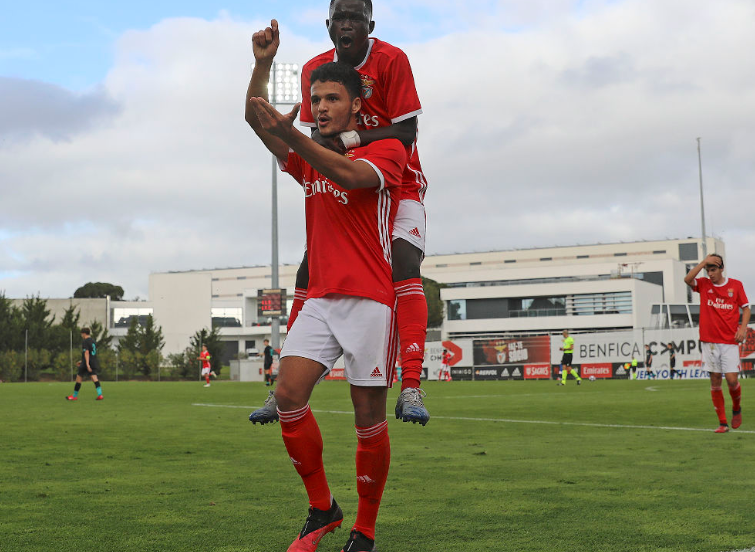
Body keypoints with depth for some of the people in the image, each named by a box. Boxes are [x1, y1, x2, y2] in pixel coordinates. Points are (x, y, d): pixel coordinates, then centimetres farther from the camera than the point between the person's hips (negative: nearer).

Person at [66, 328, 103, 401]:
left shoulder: (85, 341, -9)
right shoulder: (93, 341, 17)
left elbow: (86, 353, -19)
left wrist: (87, 364, -25)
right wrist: (82, 361, 32)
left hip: (86, 364, -7)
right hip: (94, 363, 7)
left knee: (79, 378, 7)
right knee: (94, 378, -3)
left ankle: (74, 396, 17)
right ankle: (100, 394, -22)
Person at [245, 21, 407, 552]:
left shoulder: (387, 149, -1)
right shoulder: (309, 158, 18)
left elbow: (353, 176, -23)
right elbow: (256, 117, 12)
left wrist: (290, 133, -33)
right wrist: (263, 62, -2)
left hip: (369, 299, -5)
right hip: (320, 298, 5)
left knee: (369, 418, -2)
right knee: (288, 394, -11)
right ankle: (322, 508, 4)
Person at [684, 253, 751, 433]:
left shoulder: (736, 285, 5)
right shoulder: (703, 284, 6)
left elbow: (746, 308, 8)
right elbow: (687, 279, -13)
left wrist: (743, 328, -7)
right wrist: (704, 262, -15)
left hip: (730, 341, -1)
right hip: (709, 342, 1)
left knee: (732, 380, -8)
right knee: (715, 381, 1)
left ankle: (737, 408, 23)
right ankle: (722, 423, 7)